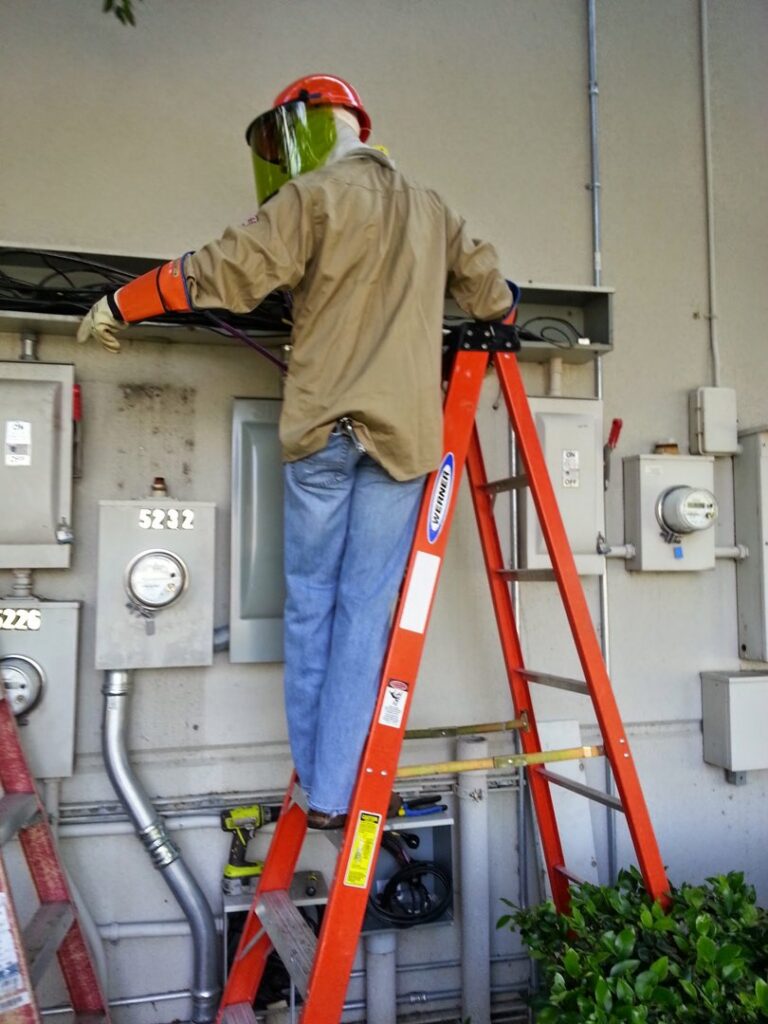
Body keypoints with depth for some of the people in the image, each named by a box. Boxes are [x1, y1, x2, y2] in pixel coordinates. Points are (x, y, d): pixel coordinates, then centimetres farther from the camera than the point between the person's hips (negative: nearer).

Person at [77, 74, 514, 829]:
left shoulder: (316, 196, 3)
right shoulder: (431, 211, 20)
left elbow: (226, 271, -6)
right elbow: (490, 292, 25)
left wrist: (119, 305, 3)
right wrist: (489, 312, 49)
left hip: (321, 424, -3)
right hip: (404, 428, 4)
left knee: (310, 601, 7)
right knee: (365, 607, 2)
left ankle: (313, 778, 14)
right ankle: (333, 793, 4)